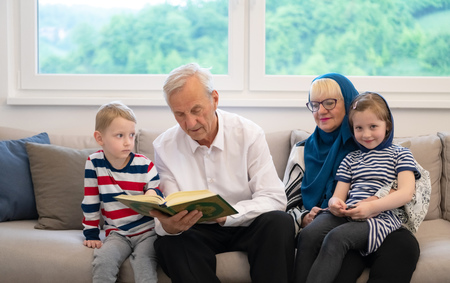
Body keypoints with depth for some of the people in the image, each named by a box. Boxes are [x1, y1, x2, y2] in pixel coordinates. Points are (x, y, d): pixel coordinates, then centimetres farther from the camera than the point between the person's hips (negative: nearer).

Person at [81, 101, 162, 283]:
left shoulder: (145, 166, -4)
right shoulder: (94, 163, -2)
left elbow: (158, 197, 5)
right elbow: (90, 204, 5)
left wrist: (153, 194, -19)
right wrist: (91, 235, 5)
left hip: (147, 231, -1)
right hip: (117, 234, 1)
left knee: (143, 264, -27)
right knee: (103, 261, -26)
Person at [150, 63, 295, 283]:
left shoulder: (249, 134, -8)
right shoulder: (164, 147, -4)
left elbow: (274, 198, -13)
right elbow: (170, 213, -8)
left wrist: (226, 214, -30)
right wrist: (168, 225, -34)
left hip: (246, 225, 0)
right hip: (198, 232, 1)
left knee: (279, 222, -31)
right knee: (168, 243, -31)